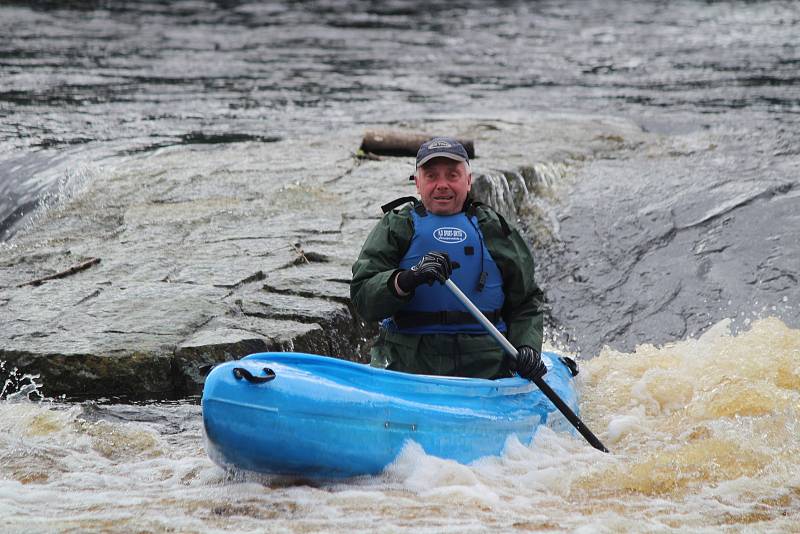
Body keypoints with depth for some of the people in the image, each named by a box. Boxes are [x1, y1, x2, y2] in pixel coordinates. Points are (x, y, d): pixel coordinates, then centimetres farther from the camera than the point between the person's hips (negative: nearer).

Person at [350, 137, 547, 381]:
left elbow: (525, 303, 19)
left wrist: (527, 347, -1)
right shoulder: (396, 225, 7)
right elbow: (362, 298, -5)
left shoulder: (493, 229, 13)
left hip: (485, 369, 1)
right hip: (406, 365, -1)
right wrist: (407, 280, -24)